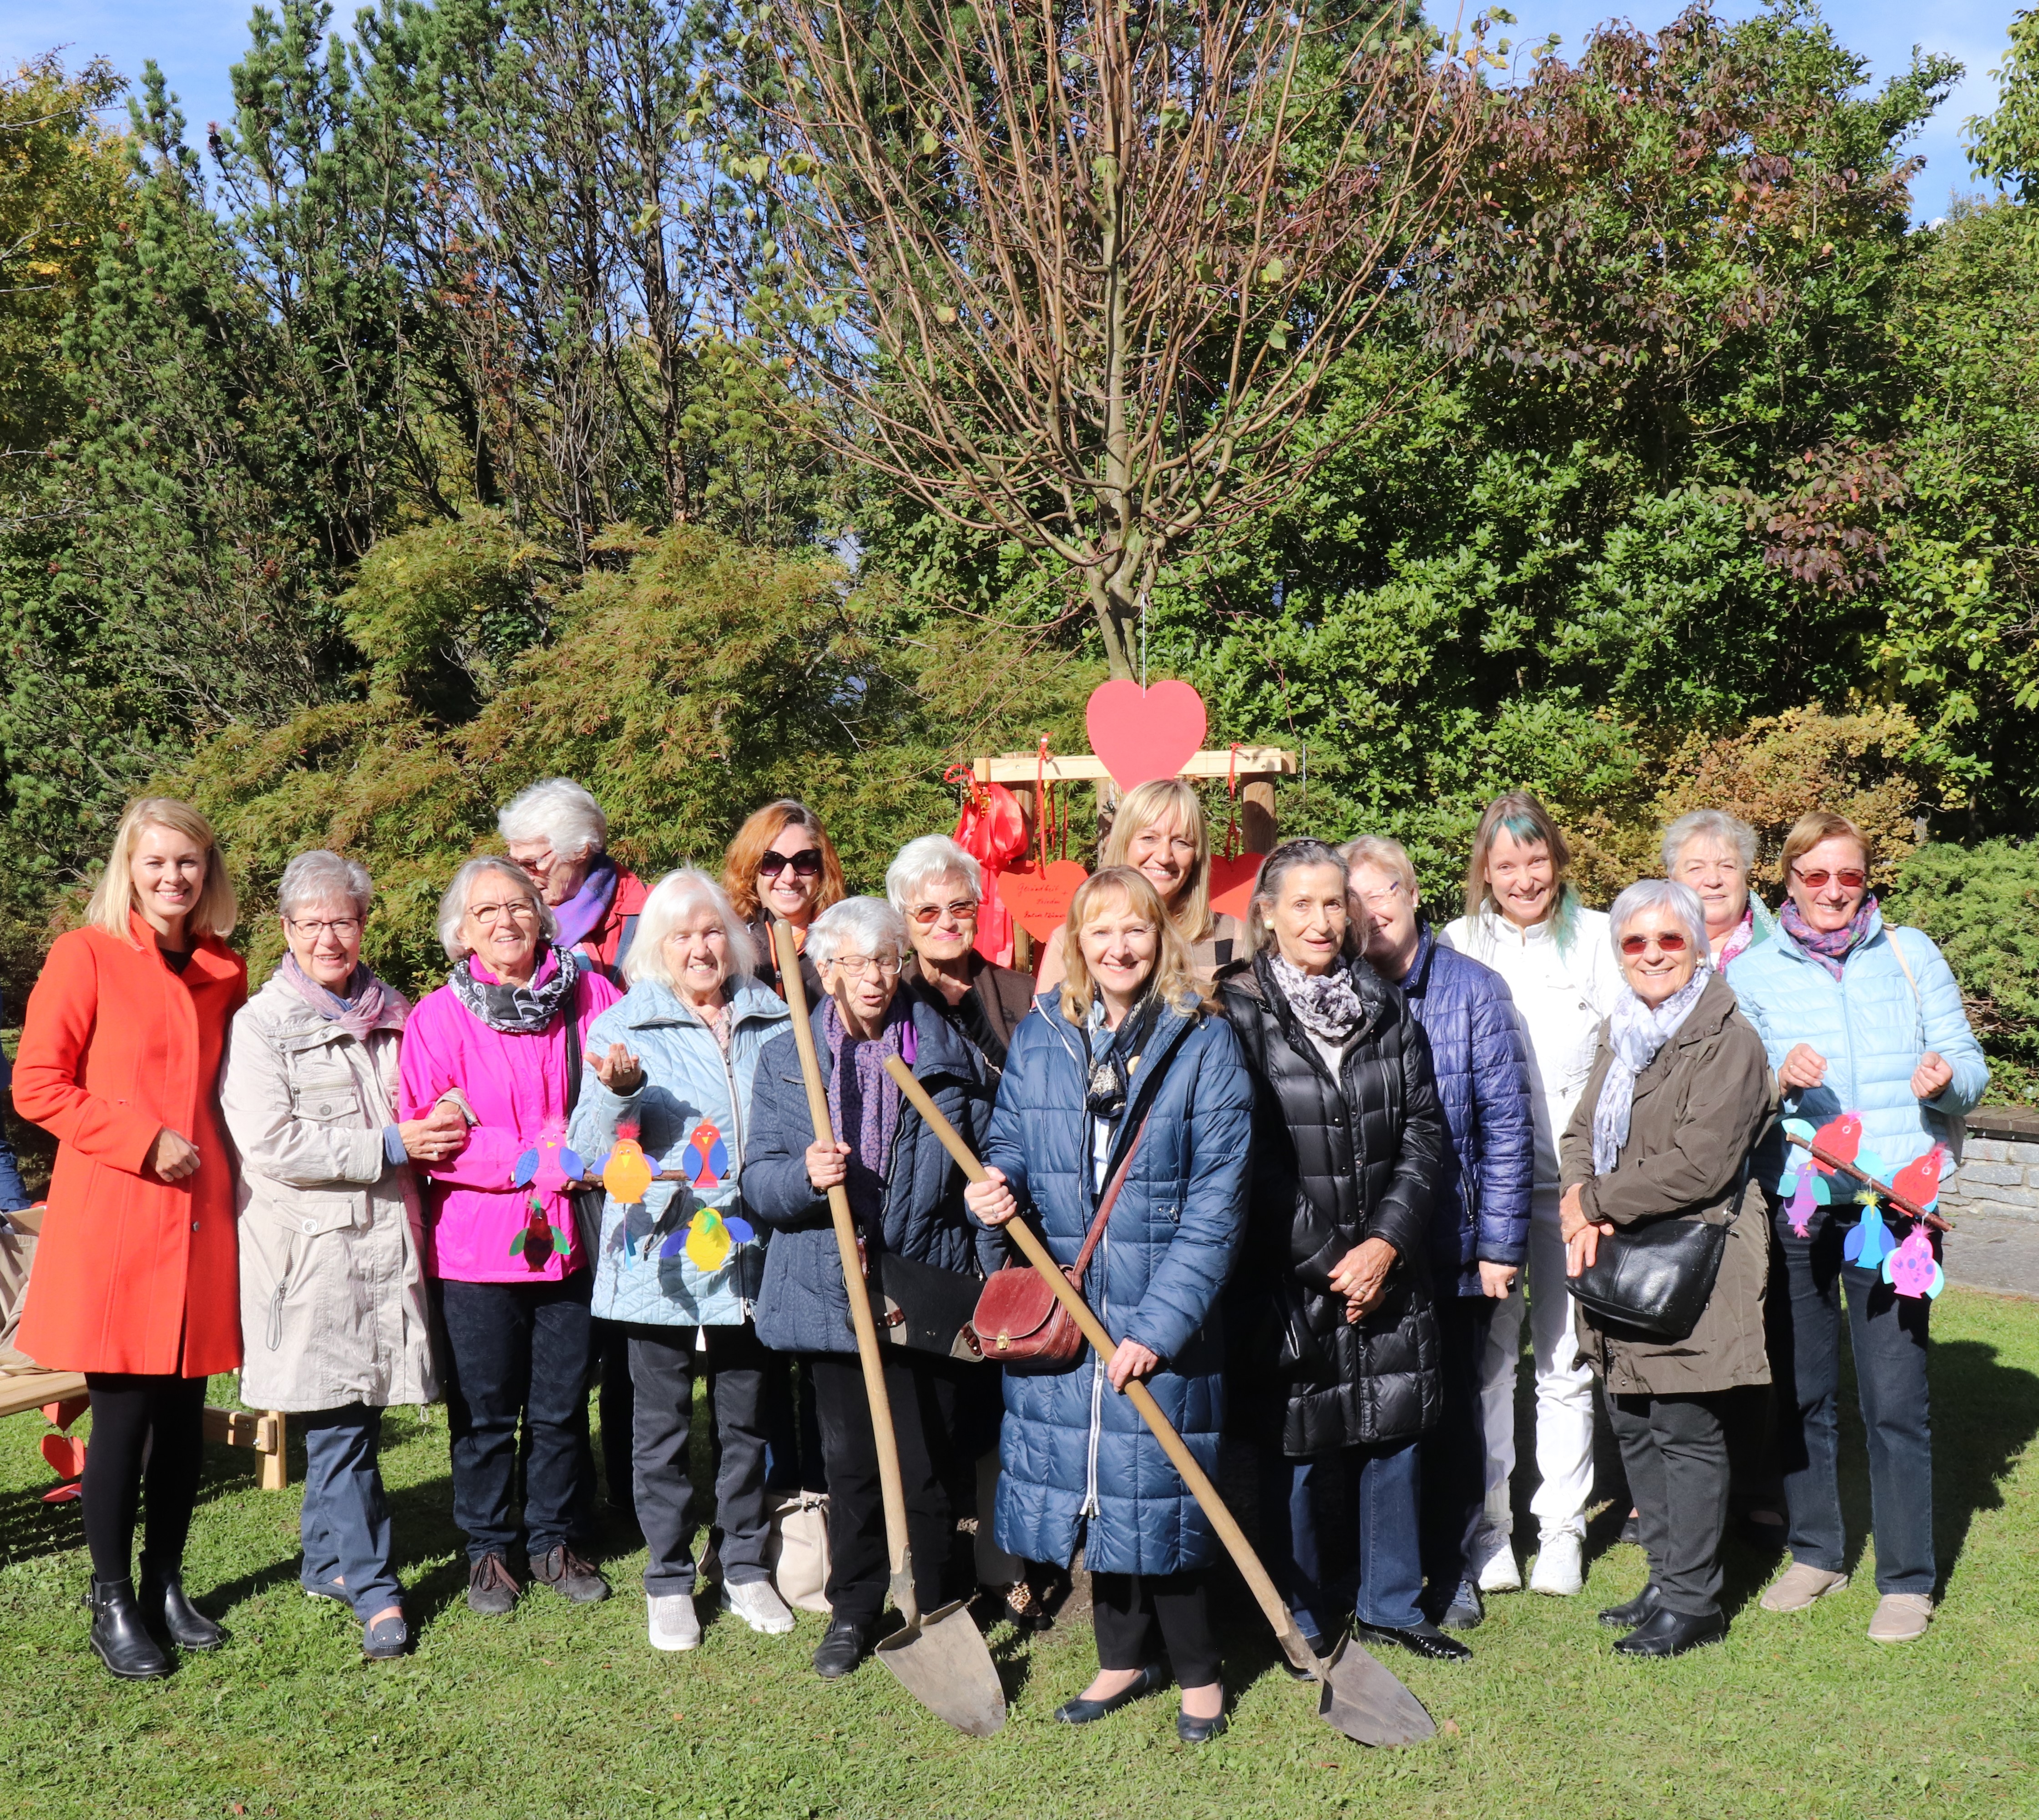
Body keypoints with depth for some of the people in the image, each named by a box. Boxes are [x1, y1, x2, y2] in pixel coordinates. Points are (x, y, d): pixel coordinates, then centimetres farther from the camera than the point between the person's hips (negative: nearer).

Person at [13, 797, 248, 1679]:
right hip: (112, 1220, -4)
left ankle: (166, 1586, 24)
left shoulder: (225, 971, 12)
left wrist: (228, 1161, 7)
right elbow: (37, 1085, -6)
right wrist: (143, 1142, -13)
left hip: (201, 1220, 5)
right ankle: (112, 1602, 16)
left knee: (186, 1411, 9)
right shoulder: (86, 954, -3)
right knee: (124, 1410, 0)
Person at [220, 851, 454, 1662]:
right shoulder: (261, 1023, -2)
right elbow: (269, 1142, -12)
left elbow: (427, 1111, 25)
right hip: (310, 1246, -4)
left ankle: (327, 1558, 27)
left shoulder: (394, 1017, 13)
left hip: (388, 1238, 5)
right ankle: (373, 1584, 7)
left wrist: (443, 1123, 0)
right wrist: (389, 1146, -13)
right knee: (336, 1422, -3)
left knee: (358, 1417, 10)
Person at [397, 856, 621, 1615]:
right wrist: (535, 1159, -17)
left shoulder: (591, 996, 2)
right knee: (484, 1408, 9)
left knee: (562, 1405, 11)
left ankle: (556, 1540, 29)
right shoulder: (437, 1018, -3)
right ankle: (489, 1548, 27)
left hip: (570, 1237, 2)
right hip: (476, 1244, -1)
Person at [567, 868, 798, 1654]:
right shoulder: (622, 1028, -2)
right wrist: (617, 1091, -29)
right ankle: (669, 1580, 22)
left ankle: (747, 1569, 27)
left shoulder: (774, 1024, 8)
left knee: (747, 1418, 12)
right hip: (659, 1257, -2)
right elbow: (591, 1148, -11)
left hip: (748, 1256, 3)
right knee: (663, 1425, 7)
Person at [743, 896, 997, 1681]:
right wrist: (805, 1175, -21)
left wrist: (994, 1276, 4)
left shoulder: (947, 1054, 4)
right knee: (849, 1463, 10)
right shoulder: (785, 1059, 4)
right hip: (831, 1295, 1)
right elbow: (758, 1186, 1)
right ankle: (853, 1610, 29)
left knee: (927, 1465, 2)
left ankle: (935, 1611, 22)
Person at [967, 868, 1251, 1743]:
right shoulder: (1036, 1040, 4)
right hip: (1059, 1308, 4)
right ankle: (1125, 1655, 34)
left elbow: (1216, 1202, -11)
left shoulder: (1204, 1044, -7)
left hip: (1162, 1315, -3)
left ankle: (1196, 1669, 27)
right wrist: (997, 1190, -12)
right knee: (1092, 1483, 13)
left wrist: (1161, 1323, -18)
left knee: (1160, 1482, 5)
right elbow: (1009, 1147, 13)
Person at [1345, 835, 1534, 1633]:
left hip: (1452, 1245, -1)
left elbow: (1507, 1123, -3)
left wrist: (1500, 1241, -7)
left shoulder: (1473, 989, -2)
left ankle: (1452, 1567, 28)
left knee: (1452, 1410, 11)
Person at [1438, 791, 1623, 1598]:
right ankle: (1488, 1525, 16)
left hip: (1571, 1178, 0)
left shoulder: (1598, 939, 4)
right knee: (1485, 1355, 3)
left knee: (1566, 1356, 5)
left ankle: (1562, 1528, 18)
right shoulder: (1458, 944, 7)